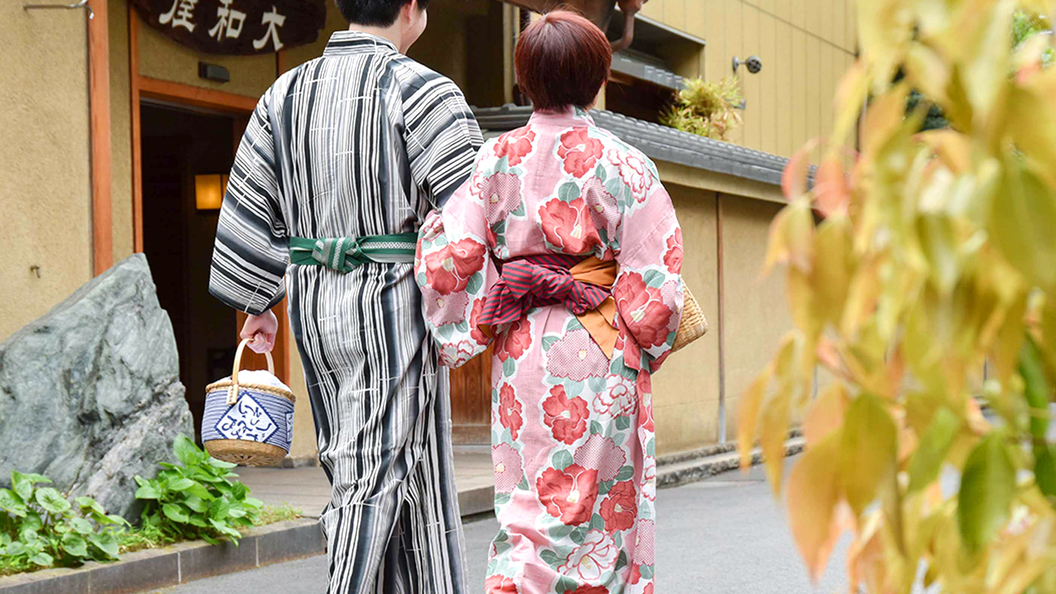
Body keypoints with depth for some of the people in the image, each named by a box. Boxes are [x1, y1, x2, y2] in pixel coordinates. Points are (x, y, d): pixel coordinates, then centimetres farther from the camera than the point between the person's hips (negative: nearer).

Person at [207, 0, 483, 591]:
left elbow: (248, 209, 11)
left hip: (315, 305, 6)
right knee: (381, 474, -2)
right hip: (396, 304, -6)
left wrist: (256, 304, 20)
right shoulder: (420, 89, -9)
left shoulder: (287, 92, 9)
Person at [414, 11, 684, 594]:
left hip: (519, 351, 3)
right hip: (599, 356, -3)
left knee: (531, 501, 12)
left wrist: (466, 337, 5)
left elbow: (450, 256, -7)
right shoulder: (622, 165, -6)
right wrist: (647, 346, 9)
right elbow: (652, 280, -7)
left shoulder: (497, 158, 0)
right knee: (598, 506, 7)